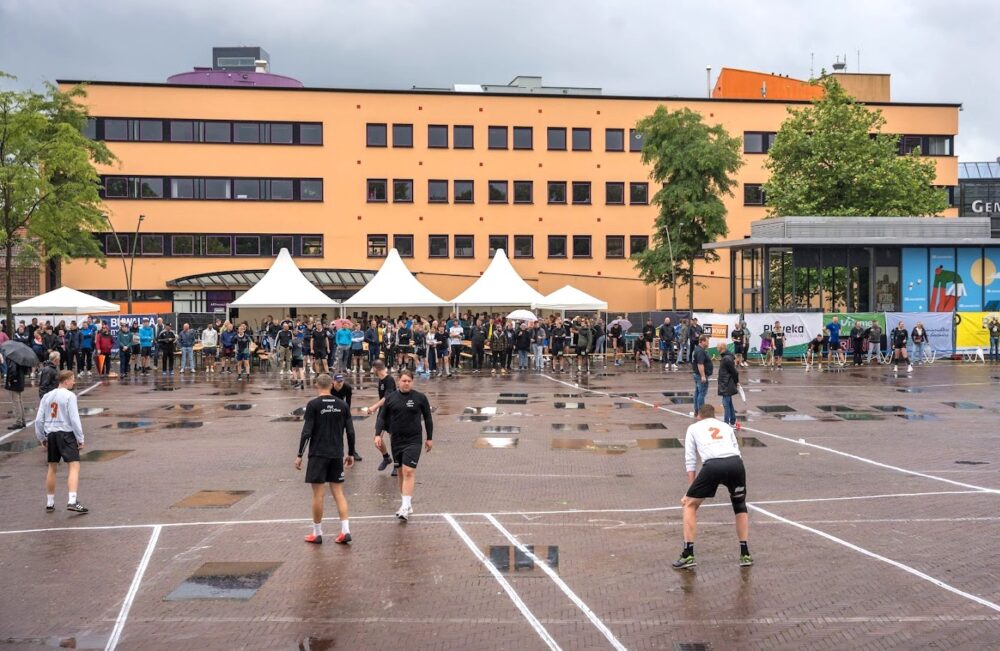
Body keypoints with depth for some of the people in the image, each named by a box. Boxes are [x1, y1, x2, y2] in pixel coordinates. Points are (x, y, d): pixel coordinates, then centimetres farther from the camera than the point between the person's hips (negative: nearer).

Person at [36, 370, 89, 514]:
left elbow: (39, 420, 10)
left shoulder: (47, 396, 9)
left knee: (52, 468, 17)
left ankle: (50, 503, 24)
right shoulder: (69, 396, -9)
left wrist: (42, 438, 20)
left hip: (51, 434, 7)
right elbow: (74, 419, -13)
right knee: (74, 466, -9)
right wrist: (80, 439, -6)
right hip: (66, 433, -7)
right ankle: (72, 502, -22)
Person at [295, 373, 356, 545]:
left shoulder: (313, 405, -8)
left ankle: (317, 534, 11)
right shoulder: (342, 405, 5)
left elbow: (307, 432, -11)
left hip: (318, 454, -4)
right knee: (338, 492, 9)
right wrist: (350, 453, 14)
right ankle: (345, 530, 0)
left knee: (318, 494, 4)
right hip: (337, 454, 4)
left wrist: (299, 455, -5)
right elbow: (350, 432, 4)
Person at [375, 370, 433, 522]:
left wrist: (430, 438, 8)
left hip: (413, 441, -4)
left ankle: (406, 507, -15)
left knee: (408, 472, -13)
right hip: (396, 440, 4)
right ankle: (407, 503, 24)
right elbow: (382, 417, 8)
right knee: (401, 472, 11)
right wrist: (378, 434, -5)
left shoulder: (420, 398, -1)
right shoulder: (390, 398, 5)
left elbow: (428, 418, 7)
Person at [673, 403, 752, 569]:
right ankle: (745, 555, 24)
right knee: (740, 506, 28)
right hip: (736, 463, 3)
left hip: (712, 465, -2)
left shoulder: (693, 428, 27)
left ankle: (688, 555, 10)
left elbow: (690, 460, 20)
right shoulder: (726, 426, 33)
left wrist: (690, 490, 21)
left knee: (690, 505, 17)